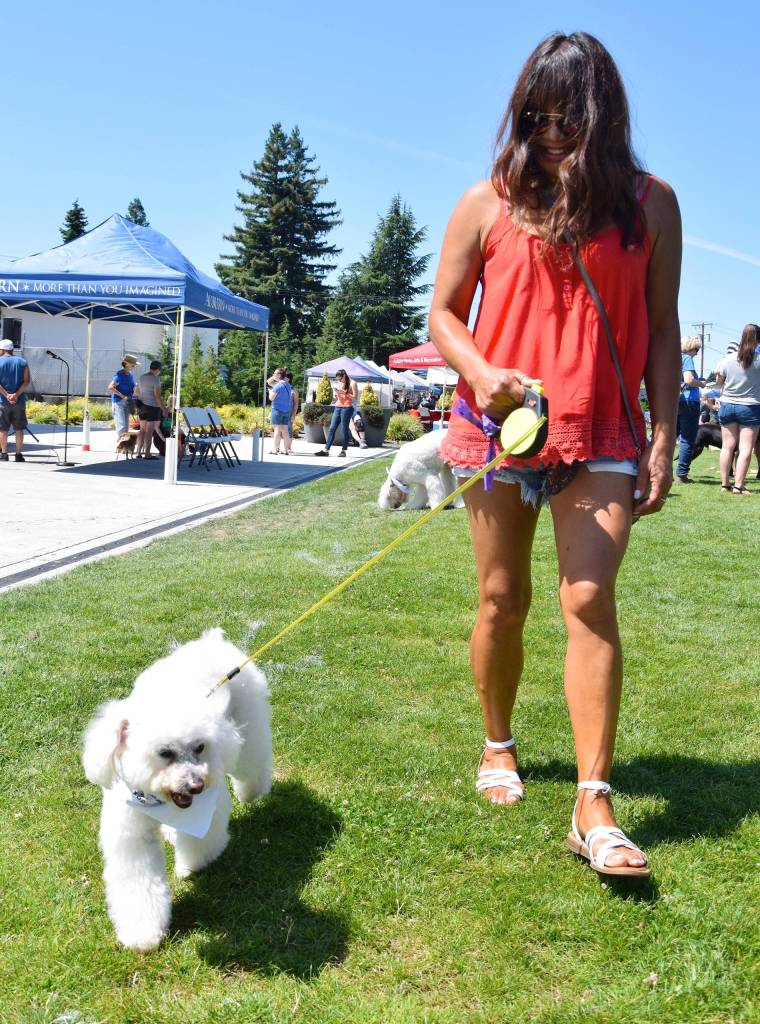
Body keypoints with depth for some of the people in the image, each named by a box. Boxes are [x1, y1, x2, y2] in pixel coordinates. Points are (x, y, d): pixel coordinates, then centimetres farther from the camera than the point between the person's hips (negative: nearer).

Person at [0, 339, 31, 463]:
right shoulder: (23, 362, 8)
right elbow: (27, 381, -4)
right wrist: (17, 394, -11)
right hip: (19, 401, 2)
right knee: (19, 429, 6)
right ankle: (18, 454, 4)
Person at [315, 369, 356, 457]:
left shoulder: (351, 384, -1)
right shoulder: (337, 384, 15)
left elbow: (354, 397, -7)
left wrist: (344, 393, -15)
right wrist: (335, 395, -3)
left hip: (347, 408, -5)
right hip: (337, 408, 5)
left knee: (344, 429, -3)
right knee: (332, 428, 0)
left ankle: (343, 451, 4)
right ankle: (326, 450, -1)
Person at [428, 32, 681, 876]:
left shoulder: (648, 203, 3)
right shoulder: (487, 205, 2)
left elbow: (660, 329, 5)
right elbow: (444, 313, 6)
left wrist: (663, 440, 0)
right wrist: (480, 372, -16)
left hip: (601, 435, -1)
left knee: (589, 600, -13)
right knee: (502, 600, 10)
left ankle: (593, 806, -10)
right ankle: (498, 747, 32)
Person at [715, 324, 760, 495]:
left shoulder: (726, 360, -6)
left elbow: (718, 382, 7)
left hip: (727, 405, 3)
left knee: (728, 446, 9)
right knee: (746, 448, 0)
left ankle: (725, 484, 12)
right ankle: (738, 486, -4)